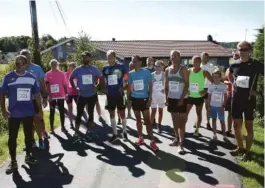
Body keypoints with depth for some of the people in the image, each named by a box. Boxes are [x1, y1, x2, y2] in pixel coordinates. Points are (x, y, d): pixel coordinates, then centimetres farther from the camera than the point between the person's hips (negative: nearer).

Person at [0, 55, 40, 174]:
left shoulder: (31, 77, 3)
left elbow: (36, 94, 8)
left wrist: (40, 110, 6)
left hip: (29, 112, 2)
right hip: (13, 113, -2)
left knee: (29, 135, 14)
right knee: (12, 138, 2)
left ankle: (28, 156, 32)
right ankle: (13, 161, 15)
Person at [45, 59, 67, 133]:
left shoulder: (61, 73, 3)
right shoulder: (47, 74, -1)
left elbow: (64, 84, 6)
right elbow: (46, 86, -1)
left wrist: (66, 94, 5)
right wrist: (48, 95, -7)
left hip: (61, 96, 1)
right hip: (52, 97, -1)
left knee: (62, 112, 6)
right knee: (52, 112, 7)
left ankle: (62, 127, 17)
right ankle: (52, 128, 15)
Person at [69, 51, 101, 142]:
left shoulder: (94, 69, -2)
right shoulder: (77, 69, -3)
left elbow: (99, 78, 11)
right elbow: (71, 79, 9)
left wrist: (96, 85, -7)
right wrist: (75, 87, -5)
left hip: (92, 95, 1)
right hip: (82, 96, -1)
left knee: (91, 113, 10)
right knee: (79, 114, -1)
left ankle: (88, 132, 24)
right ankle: (76, 133, 6)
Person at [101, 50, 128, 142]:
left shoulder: (121, 67, -6)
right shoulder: (105, 68, 4)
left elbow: (127, 78, 1)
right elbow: (102, 79, 19)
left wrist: (124, 88, -7)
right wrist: (105, 88, 7)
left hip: (119, 94, -3)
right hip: (110, 95, 4)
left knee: (122, 113, 6)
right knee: (112, 114, 9)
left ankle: (124, 132, 25)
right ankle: (115, 134, 21)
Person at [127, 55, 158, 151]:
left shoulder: (146, 72, -6)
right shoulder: (131, 73, 3)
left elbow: (150, 85, -3)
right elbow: (129, 87, 11)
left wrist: (150, 98, -9)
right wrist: (128, 98, 6)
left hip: (144, 98, -3)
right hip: (135, 99, 4)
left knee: (147, 120, -5)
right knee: (138, 119, 12)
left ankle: (152, 141, 0)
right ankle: (140, 137, 25)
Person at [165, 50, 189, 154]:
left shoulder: (183, 69, -7)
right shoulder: (167, 70, 8)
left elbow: (187, 85, -12)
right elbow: (166, 85, 11)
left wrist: (182, 99, -17)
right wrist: (166, 98, 4)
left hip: (181, 99, -5)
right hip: (171, 98, 5)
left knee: (181, 121, -4)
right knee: (174, 120, 14)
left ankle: (181, 144, -3)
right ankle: (177, 139, 27)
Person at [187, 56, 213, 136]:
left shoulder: (204, 72, -9)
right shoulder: (189, 71, -4)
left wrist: (206, 91, -11)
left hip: (199, 97, -1)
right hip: (190, 96, 1)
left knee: (199, 114, 11)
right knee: (185, 113, -2)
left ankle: (197, 130, 24)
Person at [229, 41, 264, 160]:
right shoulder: (234, 65, 2)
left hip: (249, 99, -4)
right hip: (236, 99, 4)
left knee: (248, 126, 5)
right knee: (236, 125, 10)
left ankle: (247, 151, 16)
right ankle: (240, 148, 27)